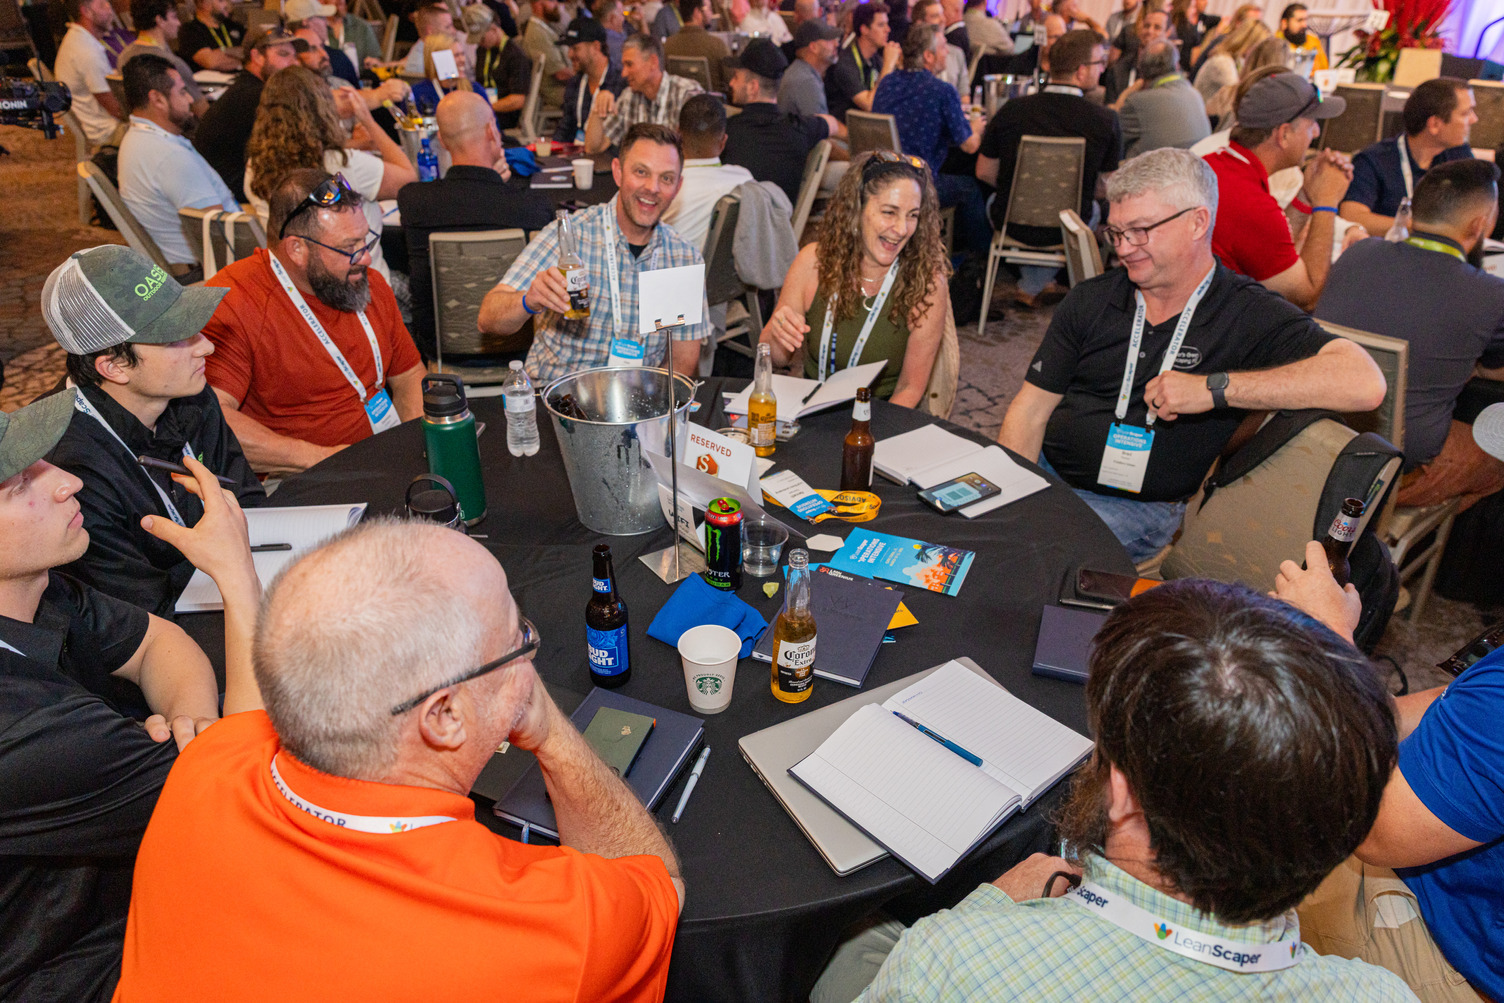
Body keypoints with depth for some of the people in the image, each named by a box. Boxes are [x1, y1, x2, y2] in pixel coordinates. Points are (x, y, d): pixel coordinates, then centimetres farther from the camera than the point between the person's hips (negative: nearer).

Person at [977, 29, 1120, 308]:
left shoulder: (1012, 110, -13)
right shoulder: (1106, 121, -15)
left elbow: (984, 173, -2)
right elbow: (1106, 188, -3)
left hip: (1011, 224, 0)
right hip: (1066, 231, 0)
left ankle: (1037, 284, 39)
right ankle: (1034, 286, 30)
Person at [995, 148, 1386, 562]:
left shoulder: (1248, 315, -5)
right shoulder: (1089, 301, 8)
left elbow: (1365, 383, -20)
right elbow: (1031, 409, 5)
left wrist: (1215, 388, -24)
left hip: (1137, 507, -5)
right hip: (1042, 473, 5)